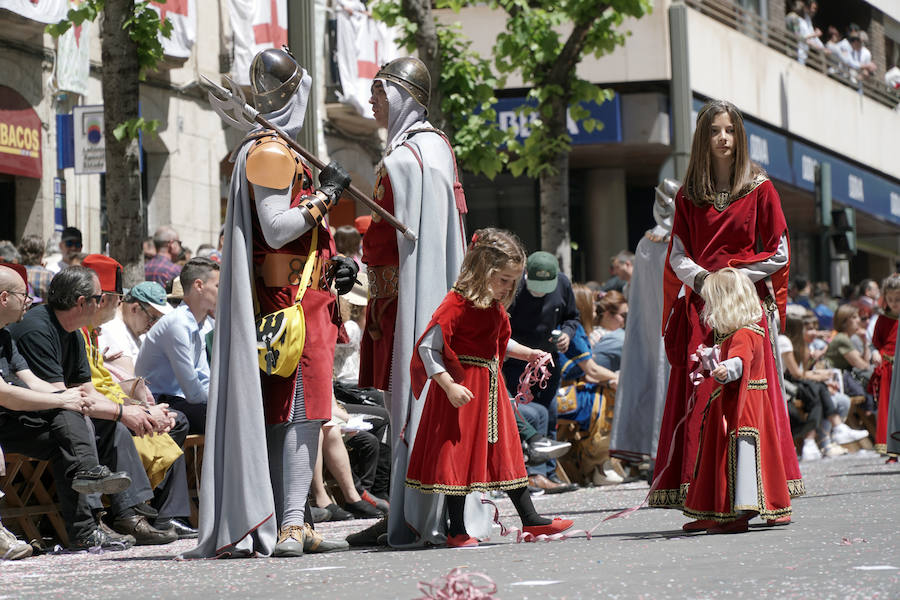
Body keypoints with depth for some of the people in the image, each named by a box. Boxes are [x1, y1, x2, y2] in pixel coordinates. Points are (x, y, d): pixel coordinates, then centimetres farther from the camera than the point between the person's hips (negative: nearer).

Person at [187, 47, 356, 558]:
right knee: (303, 408, -14)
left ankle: (289, 526, 11)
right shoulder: (271, 152, -12)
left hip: (300, 295, 10)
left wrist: (331, 263, 12)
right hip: (292, 296, -10)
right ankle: (292, 525, -20)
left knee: (282, 412, 9)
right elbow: (276, 230, -20)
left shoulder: (274, 150, 21)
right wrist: (325, 194, -13)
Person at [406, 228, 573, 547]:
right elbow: (427, 348, -21)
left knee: (506, 452, 13)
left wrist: (527, 353, 12)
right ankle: (456, 530, 5)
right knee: (459, 453, -3)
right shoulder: (456, 304, -18)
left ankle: (530, 520, 20)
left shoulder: (496, 306, 11)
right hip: (463, 388, -9)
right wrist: (449, 386, -26)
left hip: (490, 387, 9)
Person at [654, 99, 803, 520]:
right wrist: (701, 277, -10)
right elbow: (677, 256, 11)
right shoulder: (688, 196, 12)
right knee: (698, 394, -6)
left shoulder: (760, 190, 5)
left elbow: (779, 254, 3)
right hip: (700, 307, 2)